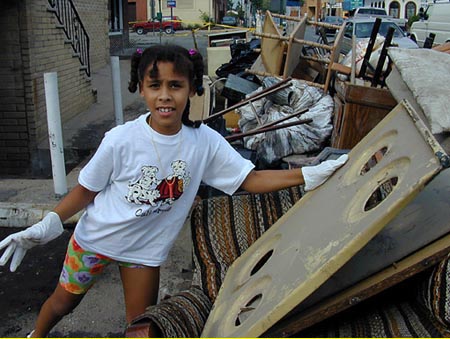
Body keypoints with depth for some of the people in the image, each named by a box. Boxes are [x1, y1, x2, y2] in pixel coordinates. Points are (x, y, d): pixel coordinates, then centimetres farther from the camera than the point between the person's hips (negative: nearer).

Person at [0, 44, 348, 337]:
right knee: (63, 301, 22)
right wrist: (46, 227, -22)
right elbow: (85, 191, -13)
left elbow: (251, 179, -17)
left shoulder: (206, 142, -20)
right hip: (95, 236, -1)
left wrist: (310, 175, -26)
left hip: (147, 247, 1)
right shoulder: (121, 140, -27)